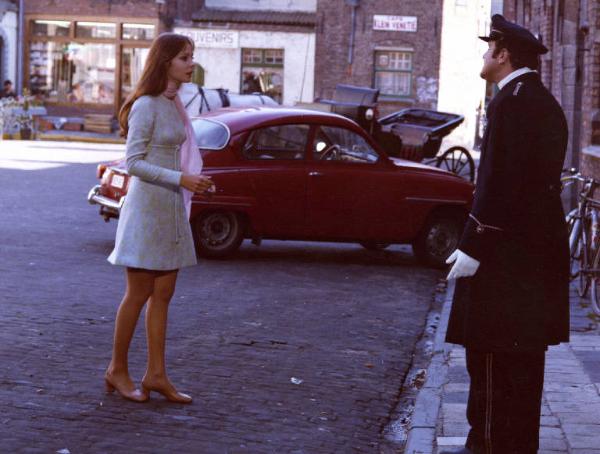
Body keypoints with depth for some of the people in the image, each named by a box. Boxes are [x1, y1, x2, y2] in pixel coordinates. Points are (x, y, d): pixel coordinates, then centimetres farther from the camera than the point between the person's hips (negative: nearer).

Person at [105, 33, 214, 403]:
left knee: (163, 295, 9)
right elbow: (133, 163, -17)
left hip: (171, 207, 8)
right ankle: (118, 371, 12)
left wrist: (194, 181, 10)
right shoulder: (146, 105, -14)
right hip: (147, 205, -8)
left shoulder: (174, 104, 12)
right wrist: (179, 179, -23)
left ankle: (156, 374, 14)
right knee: (138, 294, 0)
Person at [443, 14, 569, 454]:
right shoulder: (546, 103, 16)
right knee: (523, 352, 15)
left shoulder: (512, 101, -15)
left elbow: (499, 182, -21)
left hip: (506, 253, -10)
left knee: (496, 357, -5)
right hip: (540, 250, 10)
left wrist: (472, 247, -19)